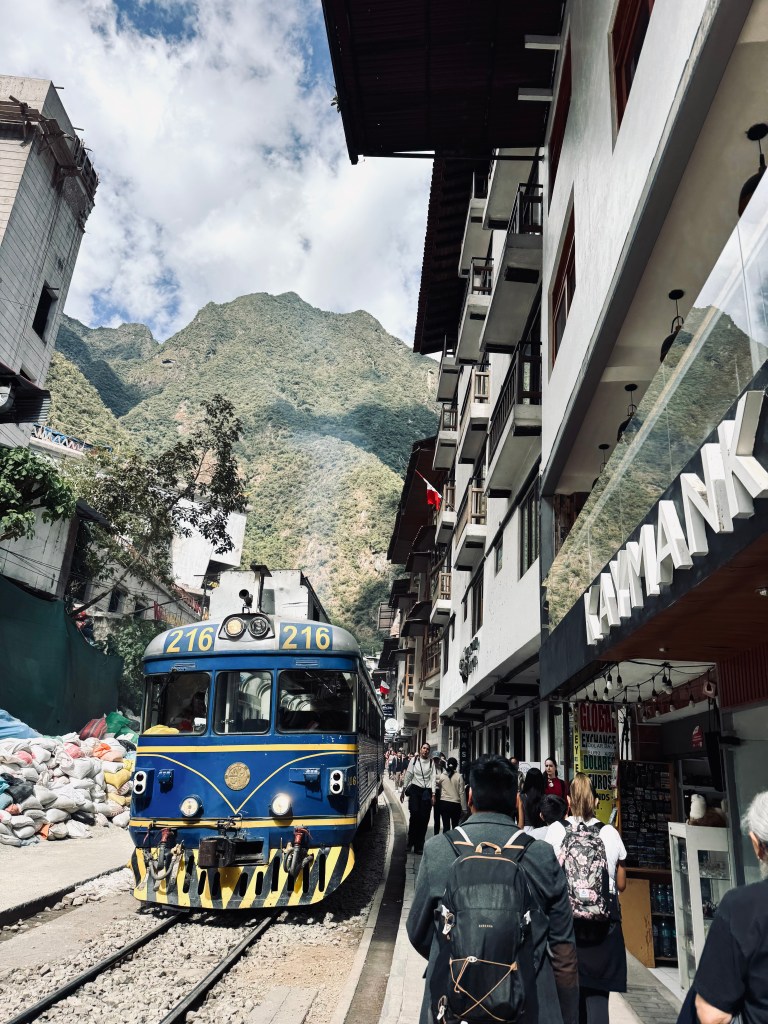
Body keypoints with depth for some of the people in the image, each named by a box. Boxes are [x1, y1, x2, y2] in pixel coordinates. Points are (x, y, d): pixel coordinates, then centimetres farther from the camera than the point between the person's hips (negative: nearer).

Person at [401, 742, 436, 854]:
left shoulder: (431, 762, 3)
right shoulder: (414, 760, 4)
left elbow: (433, 778, 0)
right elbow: (408, 775, 8)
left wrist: (433, 794, -5)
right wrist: (403, 791, 8)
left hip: (426, 791, 1)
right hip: (415, 790, 0)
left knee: (424, 818, 0)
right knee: (414, 814, -14)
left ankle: (419, 846, 9)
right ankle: (410, 842, 2)